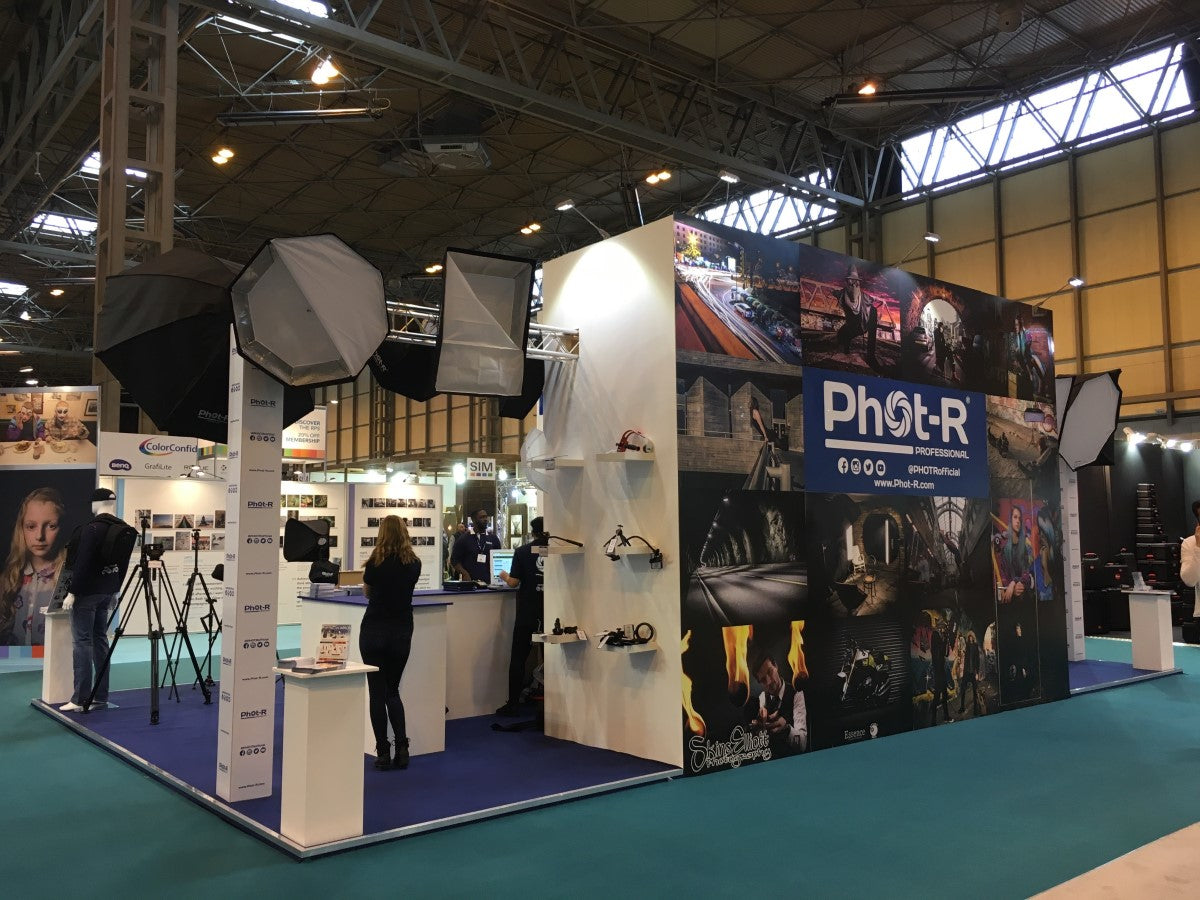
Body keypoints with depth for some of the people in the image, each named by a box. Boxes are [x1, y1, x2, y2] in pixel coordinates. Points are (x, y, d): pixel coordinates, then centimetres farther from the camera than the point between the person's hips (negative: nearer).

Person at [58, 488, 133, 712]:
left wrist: (72, 592, -13)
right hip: (107, 591, 7)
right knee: (100, 639, 10)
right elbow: (123, 563, 14)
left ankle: (81, 699, -4)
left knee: (82, 641, -4)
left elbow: (82, 564, -19)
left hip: (87, 592, -7)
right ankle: (100, 698, 10)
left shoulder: (92, 528, -16)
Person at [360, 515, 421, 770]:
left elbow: (368, 592, 11)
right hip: (401, 632, 3)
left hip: (374, 631, -3)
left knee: (377, 692, 4)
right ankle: (401, 748, 3)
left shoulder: (376, 562, -6)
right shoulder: (414, 564, 1)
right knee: (392, 690, 14)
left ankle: (383, 752, 5)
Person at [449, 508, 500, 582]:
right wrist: (465, 573, -10)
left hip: (488, 582, 2)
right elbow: (454, 560, 6)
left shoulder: (494, 539, 13)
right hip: (469, 582, -2)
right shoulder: (464, 539, 6)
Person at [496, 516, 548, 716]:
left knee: (518, 658, 6)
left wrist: (505, 577, 14)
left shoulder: (522, 551, -6)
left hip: (527, 613, -2)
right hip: (550, 613, 2)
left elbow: (514, 582, -7)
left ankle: (513, 704, 7)